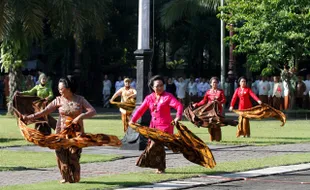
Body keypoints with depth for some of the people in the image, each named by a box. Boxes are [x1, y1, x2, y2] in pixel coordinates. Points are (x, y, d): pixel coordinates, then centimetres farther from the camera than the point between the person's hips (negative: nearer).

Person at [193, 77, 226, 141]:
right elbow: (204, 101, 7)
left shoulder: (220, 91, 6)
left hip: (218, 109, -2)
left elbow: (224, 100, -2)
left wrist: (219, 102, -23)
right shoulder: (208, 92, 9)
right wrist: (196, 105, -3)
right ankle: (212, 138, 7)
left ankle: (218, 138, -3)